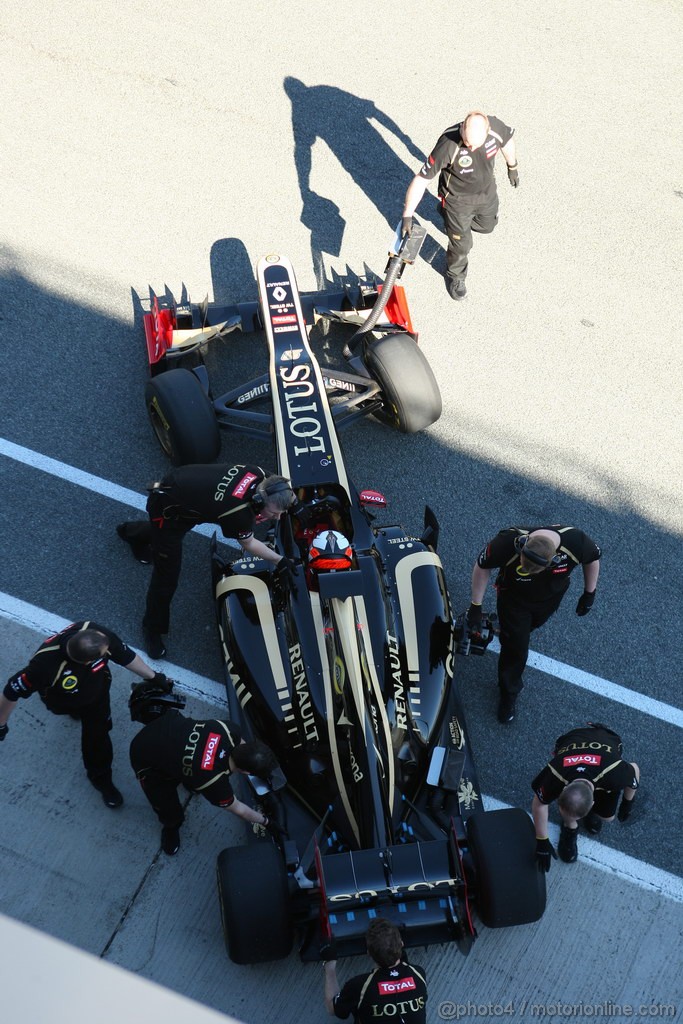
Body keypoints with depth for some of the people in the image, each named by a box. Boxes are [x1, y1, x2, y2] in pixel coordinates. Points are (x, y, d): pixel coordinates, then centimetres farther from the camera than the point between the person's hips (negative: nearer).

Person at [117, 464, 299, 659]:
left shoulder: (258, 474, -21)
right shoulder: (238, 515, -38)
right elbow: (248, 543, -17)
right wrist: (279, 560, -9)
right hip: (166, 508, -9)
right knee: (167, 575, 0)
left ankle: (131, 532, 72)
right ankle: (152, 628, 21)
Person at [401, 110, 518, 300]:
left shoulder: (495, 127, -27)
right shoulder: (447, 146, -39)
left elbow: (507, 140, -1)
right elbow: (421, 179, -34)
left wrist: (512, 167, 16)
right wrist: (407, 215, -35)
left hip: (487, 192, 5)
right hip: (457, 198, -5)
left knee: (487, 226, 29)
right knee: (461, 244, 6)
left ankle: (449, 216, 59)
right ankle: (455, 276, 39)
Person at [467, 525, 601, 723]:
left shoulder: (576, 542, -39)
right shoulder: (508, 542, -43)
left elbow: (593, 558, -13)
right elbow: (482, 566, -23)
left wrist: (589, 594, -3)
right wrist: (475, 607, -17)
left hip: (549, 600, 2)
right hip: (514, 597, -2)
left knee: (531, 625, 30)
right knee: (515, 648, 3)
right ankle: (509, 692, 29)